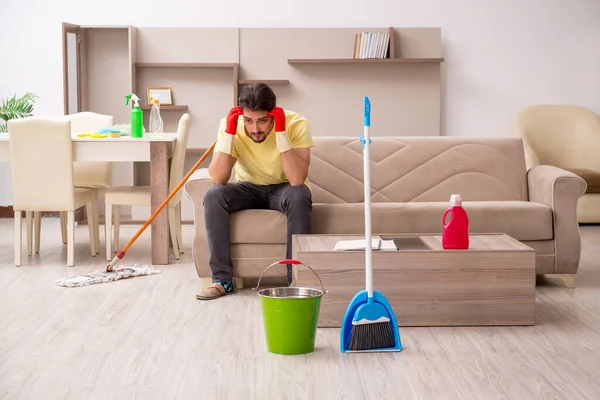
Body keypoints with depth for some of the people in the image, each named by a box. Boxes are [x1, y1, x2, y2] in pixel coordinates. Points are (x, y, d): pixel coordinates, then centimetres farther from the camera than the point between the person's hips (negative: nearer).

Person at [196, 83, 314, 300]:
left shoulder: (296, 124, -26)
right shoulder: (231, 125, -20)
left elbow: (297, 181, -35)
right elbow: (218, 179, -27)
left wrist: (281, 133, -39)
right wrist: (229, 133, -34)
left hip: (283, 189, -2)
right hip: (249, 188, 2)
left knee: (299, 195, -35)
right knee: (213, 195, -27)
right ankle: (222, 279, -19)